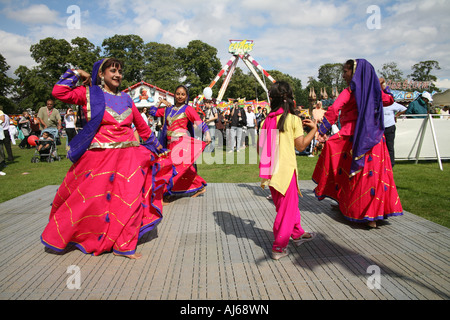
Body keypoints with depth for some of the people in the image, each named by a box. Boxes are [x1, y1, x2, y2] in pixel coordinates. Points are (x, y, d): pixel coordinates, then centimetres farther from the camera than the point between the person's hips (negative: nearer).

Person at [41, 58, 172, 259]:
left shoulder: (126, 99, 13)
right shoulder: (90, 93, 3)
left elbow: (141, 125, 20)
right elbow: (59, 92, -10)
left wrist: (156, 145, 23)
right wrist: (76, 74, 2)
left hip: (128, 156, 4)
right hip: (98, 157, -3)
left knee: (130, 199, 0)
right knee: (89, 199, 6)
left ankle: (123, 246, 14)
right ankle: (59, 236, 31)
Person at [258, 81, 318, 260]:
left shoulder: (266, 121, 4)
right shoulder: (293, 119, -8)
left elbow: (260, 147, 6)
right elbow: (301, 145, -5)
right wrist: (313, 129, 9)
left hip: (271, 170, 6)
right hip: (286, 169, -6)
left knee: (290, 204, 22)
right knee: (287, 208, 5)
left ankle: (297, 233, 40)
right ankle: (279, 247, 10)